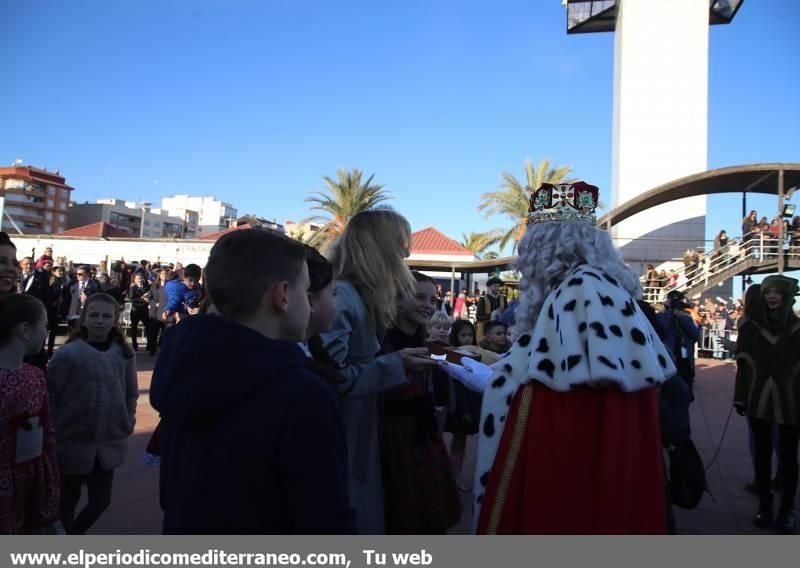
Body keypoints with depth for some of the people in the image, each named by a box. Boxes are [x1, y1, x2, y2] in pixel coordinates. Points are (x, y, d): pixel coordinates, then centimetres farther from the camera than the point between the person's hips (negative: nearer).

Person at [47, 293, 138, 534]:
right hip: (73, 442, -3)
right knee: (68, 499, 15)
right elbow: (50, 396, -10)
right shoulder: (68, 353, -14)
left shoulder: (124, 353, -1)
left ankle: (73, 535, 41)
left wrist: (128, 422, 3)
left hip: (108, 443, 3)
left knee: (101, 500, 13)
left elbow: (131, 393, 9)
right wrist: (52, 433, -8)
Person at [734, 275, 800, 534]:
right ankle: (764, 505, 21)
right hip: (759, 401, 1)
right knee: (762, 454, 9)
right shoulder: (750, 329, 1)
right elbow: (743, 366, 3)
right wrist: (740, 398, 1)